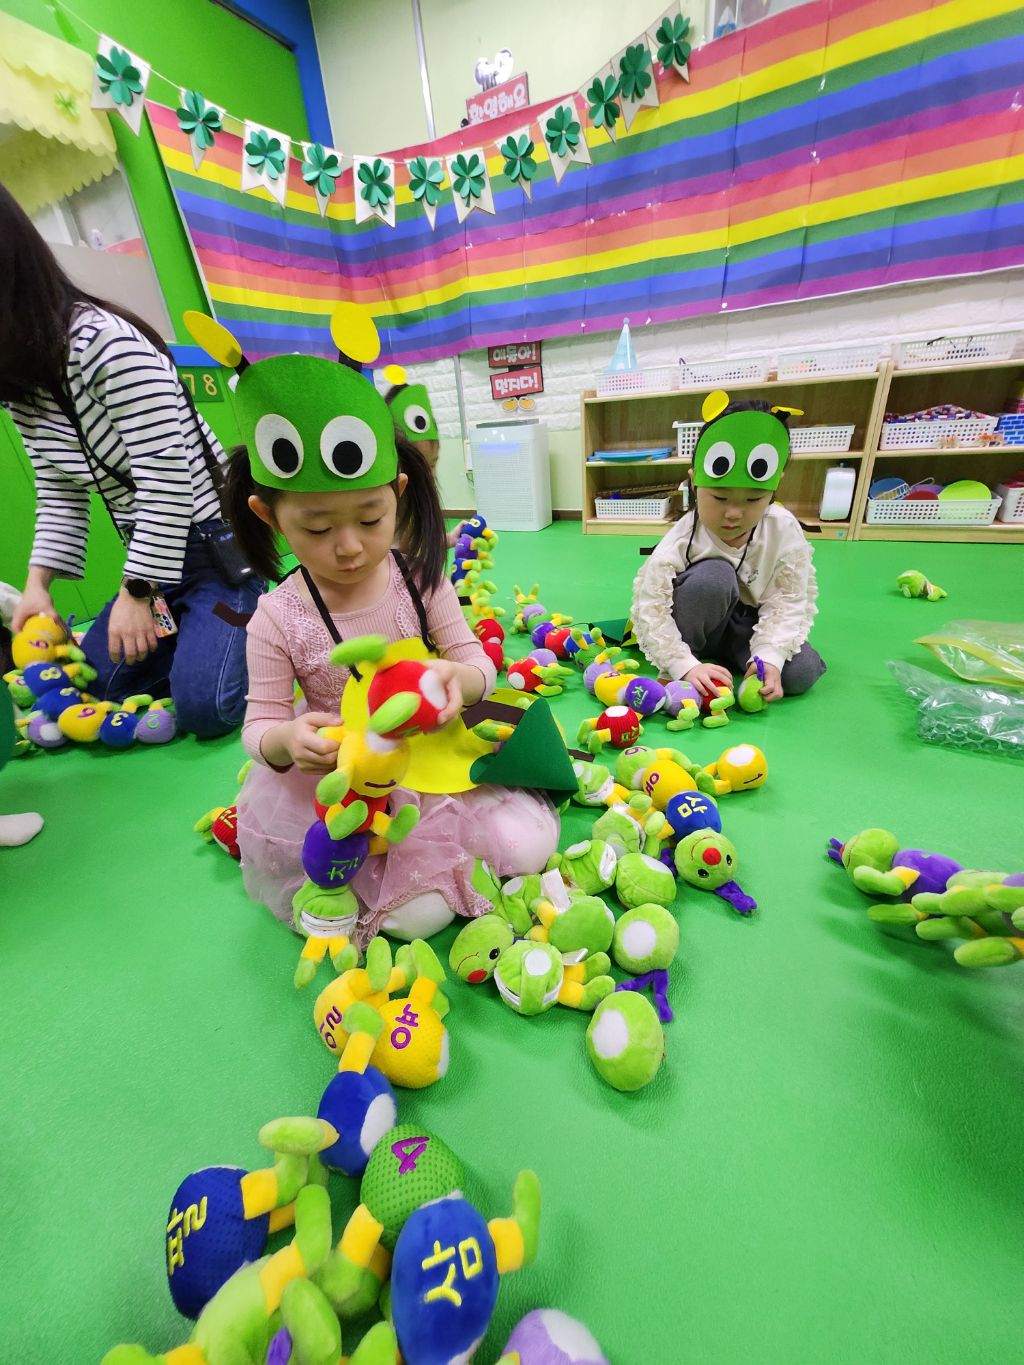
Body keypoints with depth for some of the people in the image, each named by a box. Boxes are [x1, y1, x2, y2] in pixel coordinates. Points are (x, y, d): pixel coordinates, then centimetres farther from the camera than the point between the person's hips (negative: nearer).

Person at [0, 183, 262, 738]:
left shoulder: (105, 340, -17)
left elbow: (166, 477, -22)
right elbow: (59, 494, 12)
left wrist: (135, 593, -18)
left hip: (218, 543, -8)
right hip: (153, 557, 9)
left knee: (202, 707, -19)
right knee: (84, 691, 10)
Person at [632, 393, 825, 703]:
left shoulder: (785, 531, -15)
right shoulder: (680, 542, -25)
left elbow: (788, 603, -15)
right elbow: (651, 613, -28)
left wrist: (769, 657, -30)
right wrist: (686, 666, -38)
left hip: (747, 624, 4)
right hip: (699, 623, -3)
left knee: (801, 672, -20)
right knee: (713, 575, -34)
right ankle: (694, 654, -14)